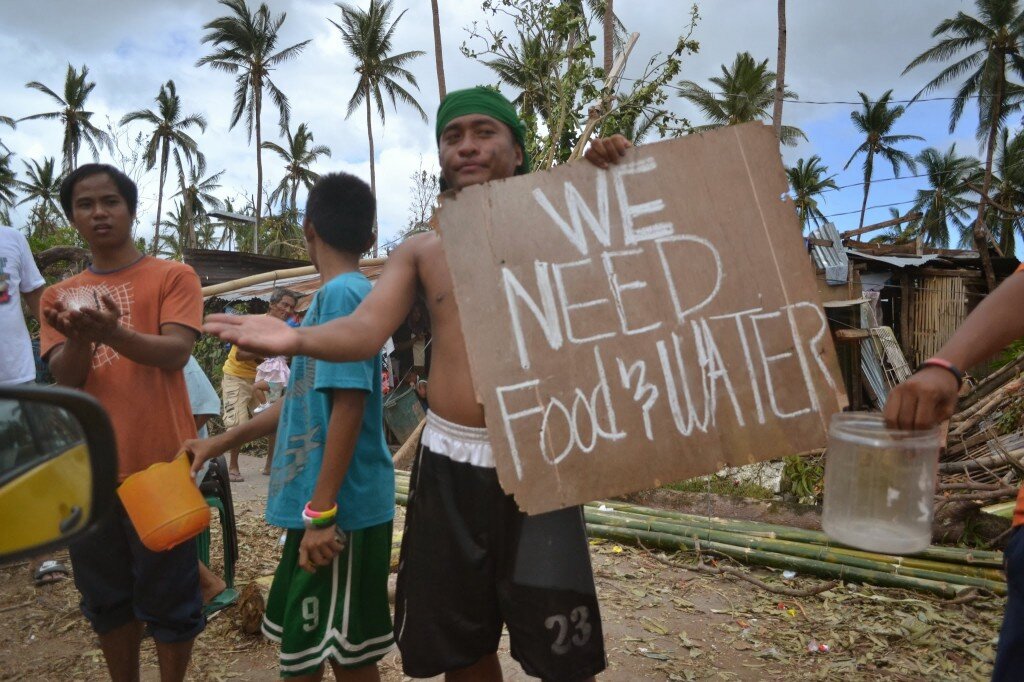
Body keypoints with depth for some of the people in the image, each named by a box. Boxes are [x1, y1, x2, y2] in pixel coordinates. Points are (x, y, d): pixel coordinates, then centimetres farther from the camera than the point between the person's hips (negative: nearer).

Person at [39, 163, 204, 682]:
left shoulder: (173, 277, 0)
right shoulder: (59, 296, 12)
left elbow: (176, 352, -13)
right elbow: (65, 378, 1)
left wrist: (112, 333, -32)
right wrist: (80, 337, -21)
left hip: (160, 464, -4)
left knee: (168, 593, 6)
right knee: (106, 596, 16)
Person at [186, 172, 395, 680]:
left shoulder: (342, 294, -15)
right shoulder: (333, 295, 14)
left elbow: (348, 406, -22)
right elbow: (304, 401, 20)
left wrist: (321, 512, -21)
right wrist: (218, 444, 24)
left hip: (340, 509, -9)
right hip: (321, 504, 9)